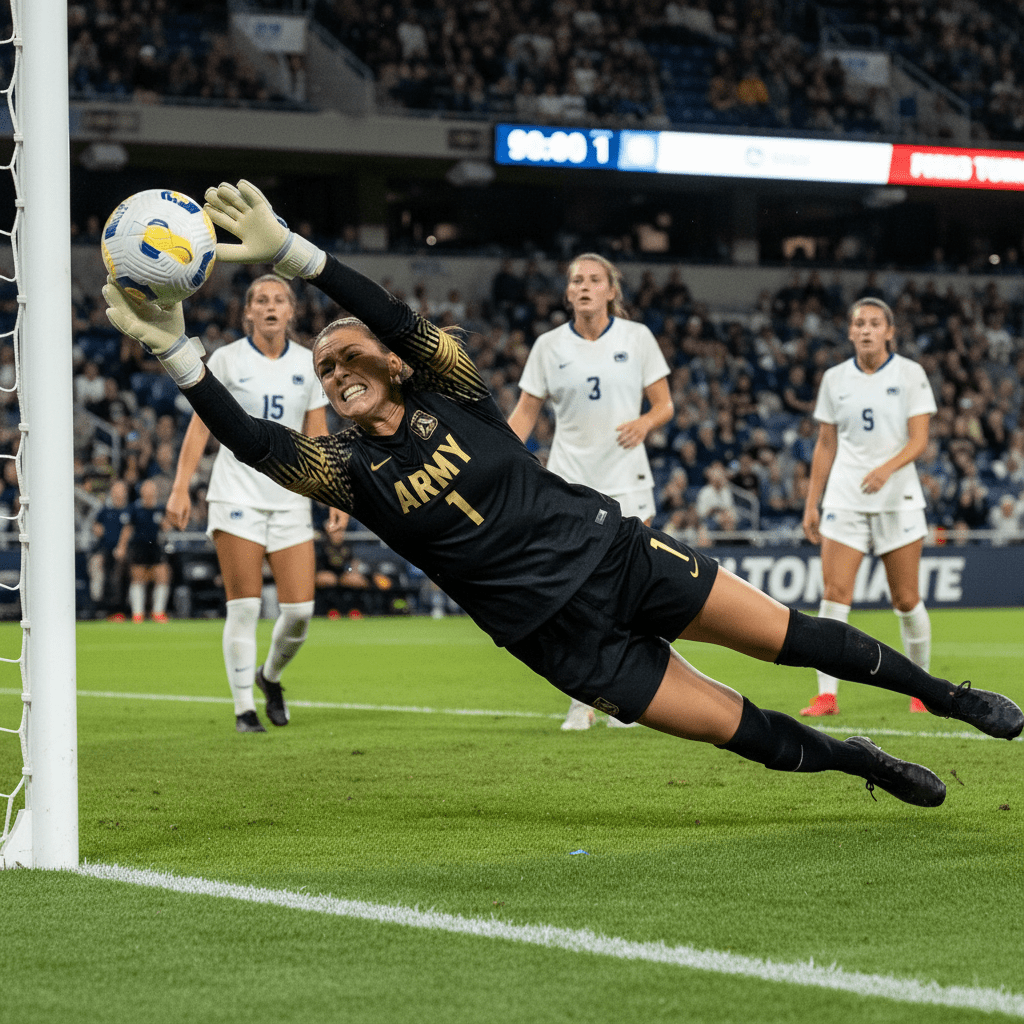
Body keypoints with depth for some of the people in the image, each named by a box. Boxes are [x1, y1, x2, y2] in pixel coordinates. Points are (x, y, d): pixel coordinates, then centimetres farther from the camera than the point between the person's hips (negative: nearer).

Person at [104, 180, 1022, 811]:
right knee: (741, 729, -3)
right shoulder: (349, 468, -3)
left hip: (611, 552, 0)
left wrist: (293, 252, -34)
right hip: (560, 632, 0)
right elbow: (252, 441, -19)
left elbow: (396, 318, -21)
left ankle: (940, 692, 22)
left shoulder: (450, 394, -3)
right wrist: (176, 349, -31)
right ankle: (860, 762, 22)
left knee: (790, 636, 2)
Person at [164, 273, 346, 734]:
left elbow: (317, 435, 11)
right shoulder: (226, 359, 0)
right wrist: (180, 487, -8)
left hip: (290, 497, 3)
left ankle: (271, 677, 25)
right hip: (237, 494, -3)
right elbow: (200, 425, 0)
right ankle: (244, 706, 3)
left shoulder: (308, 363, 8)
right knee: (244, 606, -8)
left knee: (300, 609, -4)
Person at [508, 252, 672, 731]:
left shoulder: (636, 337, 1)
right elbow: (525, 412, 7)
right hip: (569, 481, 1)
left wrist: (645, 423, -16)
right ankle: (581, 700, 5)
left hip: (625, 478, 0)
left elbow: (663, 404, 6)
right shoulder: (549, 346, 3)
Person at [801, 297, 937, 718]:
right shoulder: (835, 379, 7)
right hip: (844, 500, 2)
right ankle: (826, 695, -12)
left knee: (907, 600, 2)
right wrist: (811, 504, 8)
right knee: (834, 594, -11)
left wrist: (886, 469, -24)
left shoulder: (910, 374, -2)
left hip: (898, 497, -2)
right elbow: (825, 445, 12)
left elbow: (919, 440, -7)